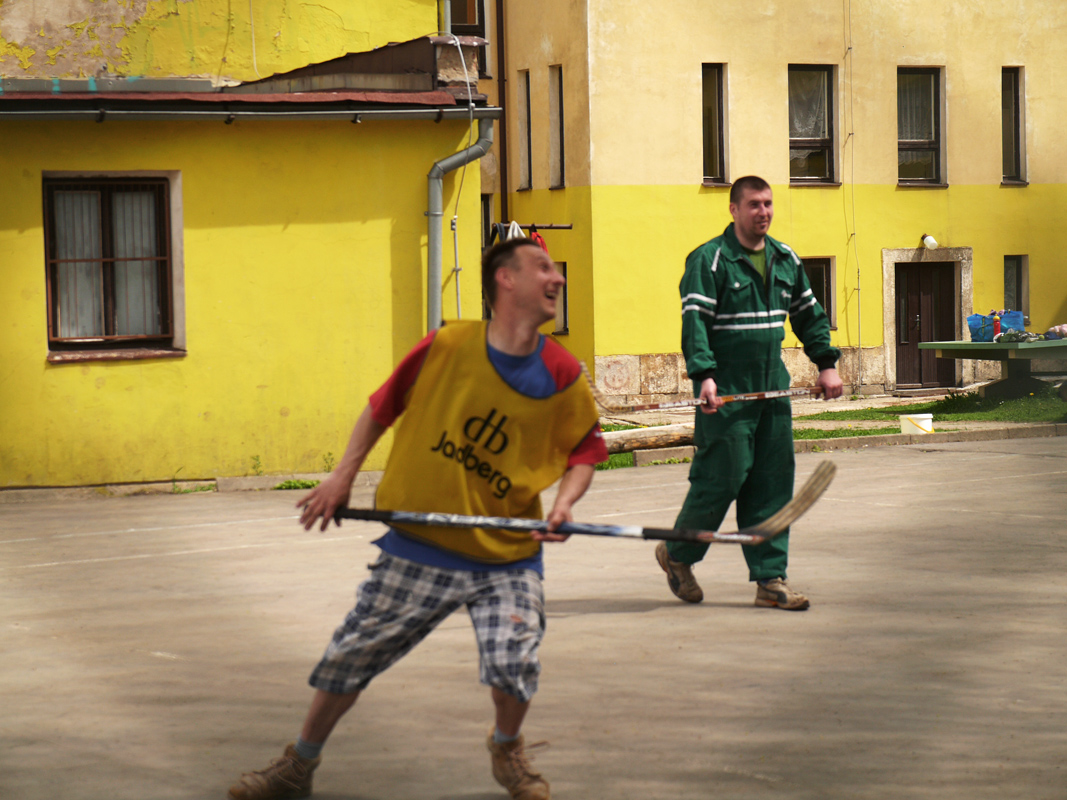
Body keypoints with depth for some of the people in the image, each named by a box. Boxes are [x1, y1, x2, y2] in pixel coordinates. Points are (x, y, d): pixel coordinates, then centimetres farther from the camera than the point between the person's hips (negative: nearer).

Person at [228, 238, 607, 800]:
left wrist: (565, 501, -10)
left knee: (513, 665, -18)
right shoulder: (447, 346, -10)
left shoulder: (560, 375, -7)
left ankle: (507, 750, 18)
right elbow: (383, 406, 4)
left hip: (507, 558, 0)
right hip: (420, 548, 0)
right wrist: (343, 476, -1)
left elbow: (588, 447, 7)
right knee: (352, 655, 8)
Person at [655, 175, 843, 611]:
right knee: (722, 478, -5)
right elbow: (694, 321, -16)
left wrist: (827, 363, 19)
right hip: (727, 394, -6)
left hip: (773, 393, 7)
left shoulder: (785, 259, 14)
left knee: (773, 484, 4)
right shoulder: (708, 260, -8)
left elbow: (809, 314, 25)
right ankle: (677, 554, 18)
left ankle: (770, 579, 8)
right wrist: (704, 375, -27)